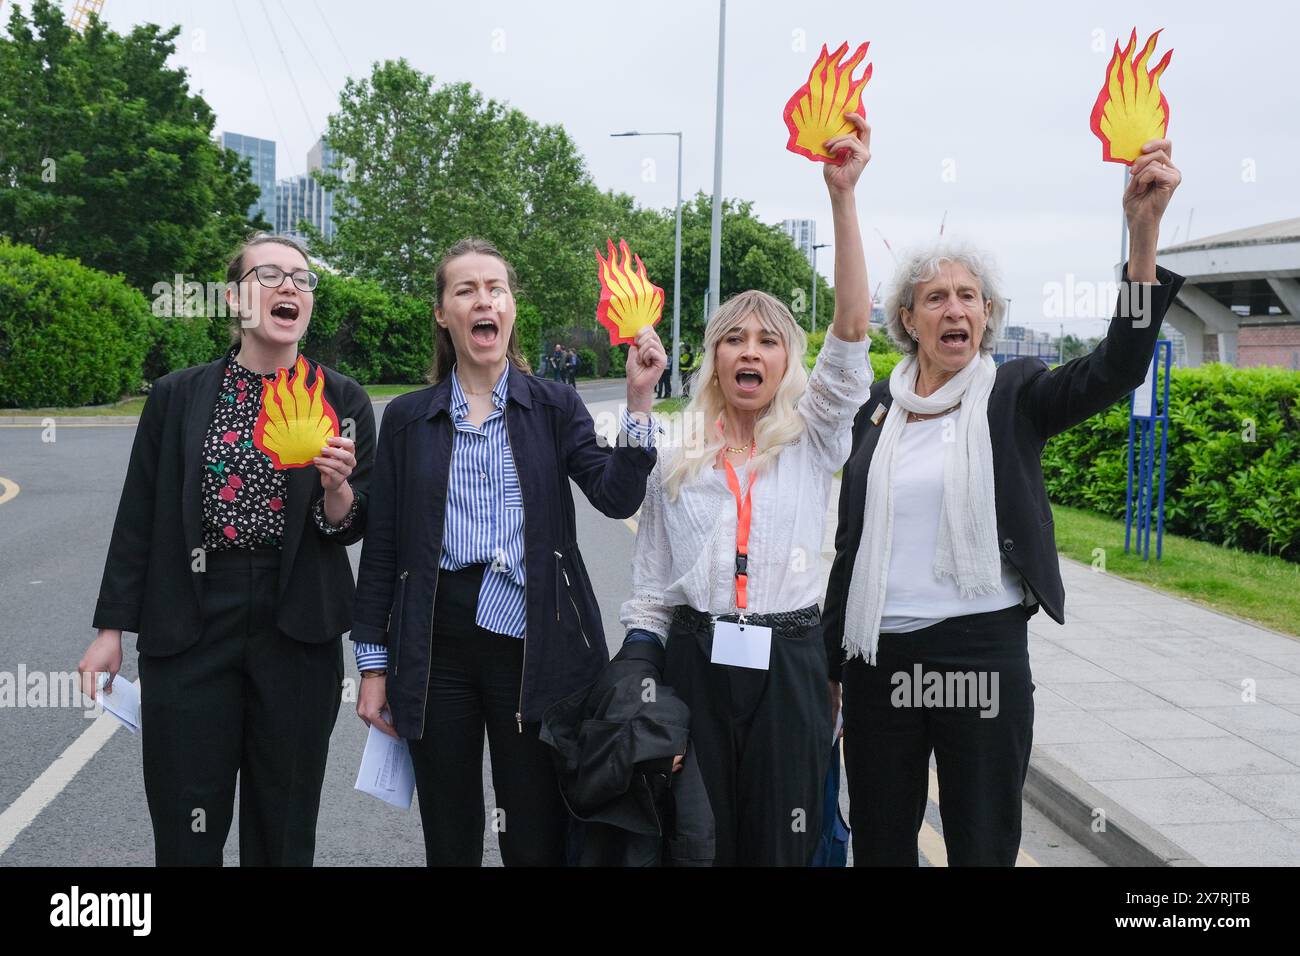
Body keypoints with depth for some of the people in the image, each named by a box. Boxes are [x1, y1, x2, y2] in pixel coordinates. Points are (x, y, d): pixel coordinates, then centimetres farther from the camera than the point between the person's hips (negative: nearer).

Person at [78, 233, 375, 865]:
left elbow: (353, 529, 4)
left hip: (297, 634, 0)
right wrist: (112, 628, 5)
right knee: (186, 831, 5)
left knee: (283, 827, 11)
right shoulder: (178, 396, 3)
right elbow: (138, 517, 6)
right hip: (189, 625, 0)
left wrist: (336, 487, -18)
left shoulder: (342, 401, 3)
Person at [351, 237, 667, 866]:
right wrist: (374, 665, 5)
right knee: (449, 843, 12)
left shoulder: (555, 407, 5)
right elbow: (382, 548, 7)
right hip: (437, 646, 1)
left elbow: (616, 497, -9)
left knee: (537, 841, 4)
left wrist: (639, 399, -20)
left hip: (532, 645, -1)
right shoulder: (407, 419, 6)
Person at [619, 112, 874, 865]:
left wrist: (842, 194, -20)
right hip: (694, 660, 1)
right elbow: (649, 589, 10)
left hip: (788, 662, -1)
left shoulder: (813, 440, 3)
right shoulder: (677, 460, 7)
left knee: (782, 845, 5)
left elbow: (852, 329, -11)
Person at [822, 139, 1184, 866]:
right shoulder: (878, 406, 6)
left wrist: (1143, 233, -33)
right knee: (880, 844, 14)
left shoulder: (1014, 394, -2)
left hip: (984, 652, -3)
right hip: (879, 655, 3)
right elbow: (851, 539, 10)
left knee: (984, 846, 8)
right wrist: (833, 661, 12)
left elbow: (1115, 370, -21)